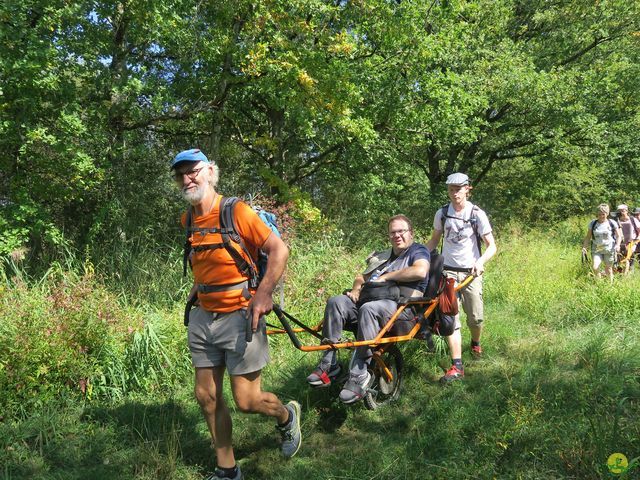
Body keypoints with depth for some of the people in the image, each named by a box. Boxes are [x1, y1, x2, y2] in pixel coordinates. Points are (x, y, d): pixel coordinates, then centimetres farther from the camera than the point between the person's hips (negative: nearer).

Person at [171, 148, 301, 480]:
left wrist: (263, 293, -22)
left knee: (246, 400, -2)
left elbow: (279, 249, -14)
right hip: (203, 318, 7)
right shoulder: (188, 220, 7)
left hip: (240, 316, -6)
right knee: (207, 397, 9)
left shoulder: (236, 211, -13)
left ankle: (287, 416, 31)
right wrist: (196, 289, 11)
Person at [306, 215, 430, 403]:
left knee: (369, 309, -38)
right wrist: (356, 288, 6)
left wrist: (386, 276, -8)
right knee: (335, 302, -18)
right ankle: (329, 363, -19)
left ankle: (359, 375, -35)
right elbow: (362, 276, 31)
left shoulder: (418, 251, 8)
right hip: (370, 298, 7)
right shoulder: (382, 256, 31)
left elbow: (420, 271, -15)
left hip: (402, 305, -7)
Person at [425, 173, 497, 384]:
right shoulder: (442, 213, 1)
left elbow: (491, 246, -8)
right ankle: (457, 366, -7)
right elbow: (434, 240, 13)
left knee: (476, 317, 1)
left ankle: (475, 343, 36)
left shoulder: (477, 214, -8)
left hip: (471, 271, -1)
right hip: (448, 271, 1)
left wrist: (480, 262, -27)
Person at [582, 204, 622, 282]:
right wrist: (584, 247, -7)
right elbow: (588, 237, 7)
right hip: (596, 250, 1)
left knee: (608, 269, 6)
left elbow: (618, 236, 4)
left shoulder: (612, 223, -1)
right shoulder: (593, 223, 2)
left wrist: (618, 245, -14)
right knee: (595, 267, -16)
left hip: (609, 250, -1)